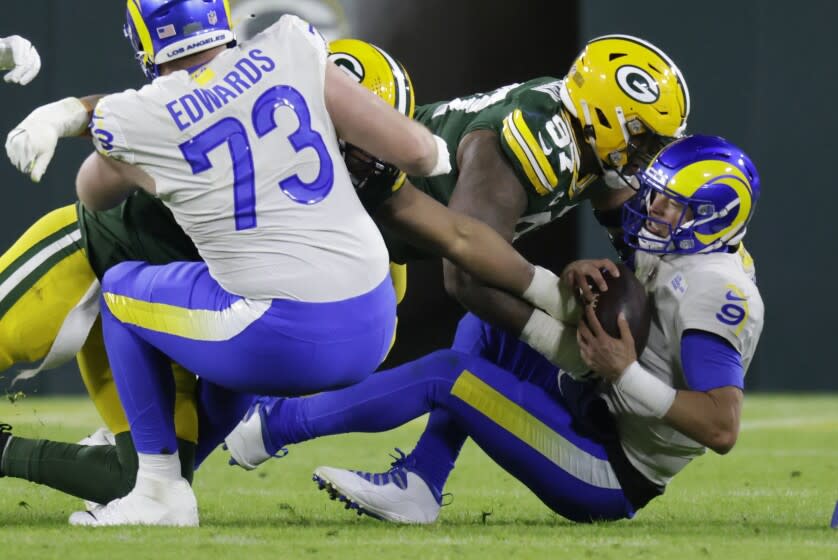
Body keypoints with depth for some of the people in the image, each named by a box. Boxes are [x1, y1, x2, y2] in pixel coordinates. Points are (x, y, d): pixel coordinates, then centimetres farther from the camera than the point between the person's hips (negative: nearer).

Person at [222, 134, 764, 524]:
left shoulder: (714, 292, -21)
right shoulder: (689, 261, 10)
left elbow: (722, 428, -30)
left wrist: (626, 375, -30)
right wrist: (581, 275, -3)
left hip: (607, 482, -10)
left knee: (448, 374, -15)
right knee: (483, 327, 11)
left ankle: (274, 421, -4)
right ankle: (417, 486, 3)